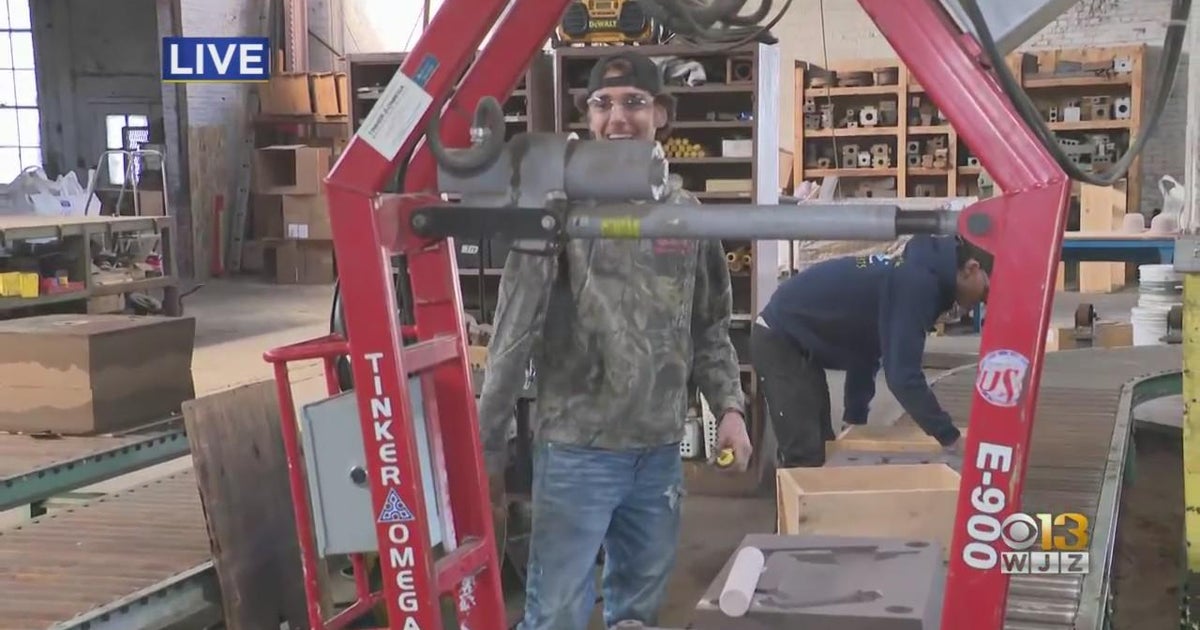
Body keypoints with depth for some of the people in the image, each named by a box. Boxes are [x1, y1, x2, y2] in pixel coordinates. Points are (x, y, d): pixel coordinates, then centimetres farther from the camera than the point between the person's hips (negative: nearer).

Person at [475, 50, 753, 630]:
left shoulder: (686, 213, 6)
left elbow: (710, 328, 15)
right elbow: (513, 335, -9)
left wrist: (729, 406, 3)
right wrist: (489, 443, -9)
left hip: (660, 451, 5)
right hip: (576, 449, -5)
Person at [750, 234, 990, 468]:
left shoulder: (918, 271, 8)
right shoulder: (916, 282, -24)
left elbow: (867, 347, 18)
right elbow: (903, 375, -29)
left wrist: (855, 417, 21)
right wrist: (950, 438, -21)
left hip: (795, 340, 11)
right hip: (779, 340, -11)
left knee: (822, 449, 15)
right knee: (805, 458, -13)